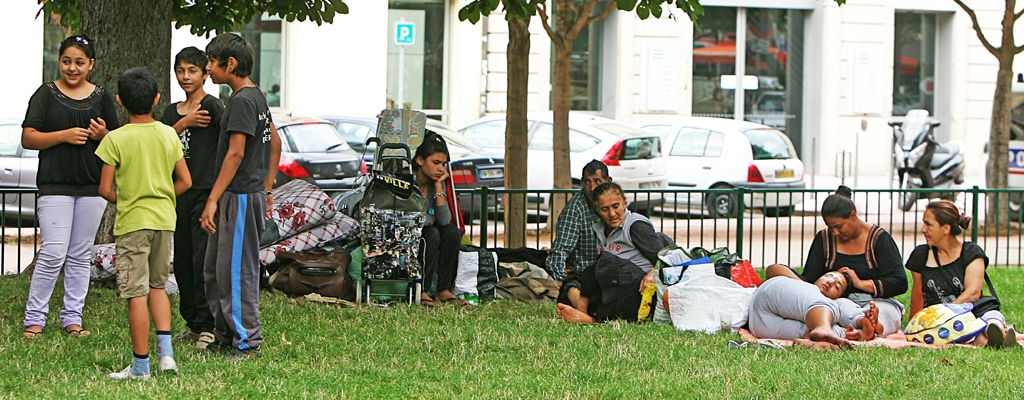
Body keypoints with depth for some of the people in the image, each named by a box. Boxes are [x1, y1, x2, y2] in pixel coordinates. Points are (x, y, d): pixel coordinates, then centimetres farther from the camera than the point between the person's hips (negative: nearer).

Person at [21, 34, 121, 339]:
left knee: (81, 256, 6)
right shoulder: (46, 94, 3)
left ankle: (72, 318, 12)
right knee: (53, 254, -11)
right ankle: (34, 319, -3)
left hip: (93, 186, 3)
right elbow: (28, 138, -2)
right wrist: (64, 136, -16)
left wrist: (103, 136, -6)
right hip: (55, 185, -3)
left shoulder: (101, 98, 12)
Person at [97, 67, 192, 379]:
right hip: (164, 219, 5)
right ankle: (165, 350, 6)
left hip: (132, 222, -5)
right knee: (158, 286, 19)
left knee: (137, 294, -1)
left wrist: (123, 201, 9)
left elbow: (105, 189, -11)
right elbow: (184, 181, 5)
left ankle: (141, 365, 1)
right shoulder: (169, 135, 2)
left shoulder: (116, 140, -11)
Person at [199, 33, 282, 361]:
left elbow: (235, 153, -22)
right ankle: (224, 336, 19)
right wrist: (267, 189, 24)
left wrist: (213, 200, -23)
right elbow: (275, 143, 23)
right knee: (214, 271, 14)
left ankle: (248, 342, -4)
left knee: (236, 272, -7)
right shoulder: (256, 96, 16)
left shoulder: (242, 100, -15)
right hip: (236, 198, 10)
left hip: (240, 197, -10)